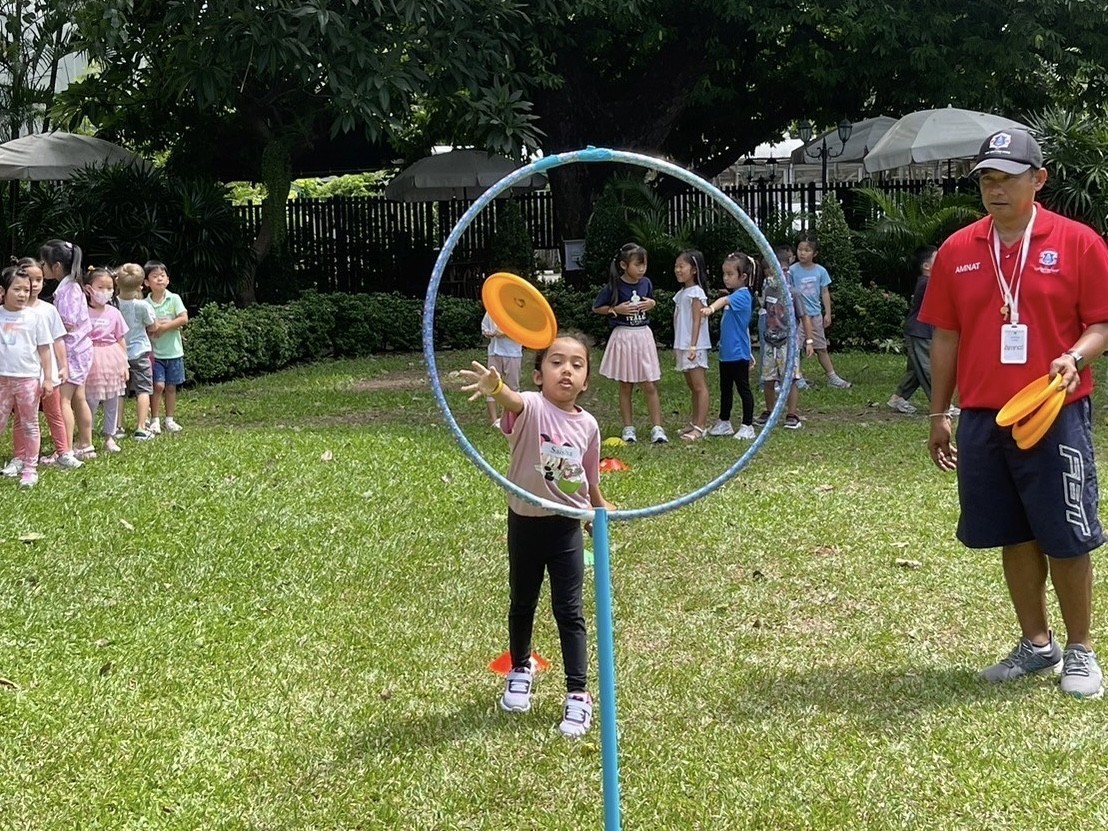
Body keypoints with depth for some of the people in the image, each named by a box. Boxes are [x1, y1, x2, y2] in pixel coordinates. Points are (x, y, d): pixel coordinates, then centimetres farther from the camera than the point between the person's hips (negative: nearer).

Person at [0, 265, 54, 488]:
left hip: (28, 378, -1)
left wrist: (46, 378, -1)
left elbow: (44, 349, 2)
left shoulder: (34, 317, -2)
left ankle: (30, 469, 12)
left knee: (30, 425, 7)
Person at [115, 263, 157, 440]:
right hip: (139, 352, -3)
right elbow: (153, 326, -5)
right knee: (143, 390, 2)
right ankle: (141, 429, -5)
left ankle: (118, 427, 17)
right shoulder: (142, 305, -18)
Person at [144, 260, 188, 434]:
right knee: (158, 385, -9)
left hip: (173, 351, 1)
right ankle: (154, 421, 2)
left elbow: (184, 319, -11)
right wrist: (153, 327, -20)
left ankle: (170, 420, 18)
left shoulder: (174, 299, -1)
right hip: (155, 352, -1)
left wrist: (163, 327, -14)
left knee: (171, 387, 8)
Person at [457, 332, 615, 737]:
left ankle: (578, 695, 5)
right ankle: (520, 670, 42)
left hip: (566, 526, 1)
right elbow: (512, 400, -44)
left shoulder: (587, 425, -5)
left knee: (569, 610, 0)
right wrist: (495, 387, -67)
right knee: (522, 602, 18)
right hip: (525, 521, -1)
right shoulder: (530, 408, -18)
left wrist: (601, 506, 26)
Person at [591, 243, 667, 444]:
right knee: (625, 387, 7)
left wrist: (652, 304, -3)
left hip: (643, 335, 3)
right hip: (623, 336, -2)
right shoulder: (614, 286, -9)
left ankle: (657, 428, 3)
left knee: (650, 386, 1)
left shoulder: (646, 283, 2)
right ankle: (628, 428, 15)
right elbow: (596, 308, 0)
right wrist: (616, 309, -13)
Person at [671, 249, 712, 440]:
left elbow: (697, 321, -16)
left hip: (694, 346, -9)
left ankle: (700, 427, -10)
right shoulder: (681, 293, 14)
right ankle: (694, 423, 20)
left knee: (699, 386, -8)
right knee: (692, 386, 14)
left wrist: (693, 346, -21)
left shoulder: (696, 293, -11)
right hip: (682, 346, 9)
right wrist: (677, 346, 17)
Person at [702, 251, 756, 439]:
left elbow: (725, 300, -37)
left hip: (738, 353, -9)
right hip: (726, 351, 9)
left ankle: (747, 426, 6)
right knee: (725, 388, 16)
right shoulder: (734, 295, 12)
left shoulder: (742, 295, -16)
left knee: (743, 388, -1)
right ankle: (724, 423, 27)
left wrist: (711, 308, -54)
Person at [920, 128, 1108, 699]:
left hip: (1056, 416, -3)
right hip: (982, 418, 3)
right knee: (1014, 536, 11)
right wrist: (938, 414, 10)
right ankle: (1036, 645, 25)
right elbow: (945, 337, 10)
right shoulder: (957, 251, 6)